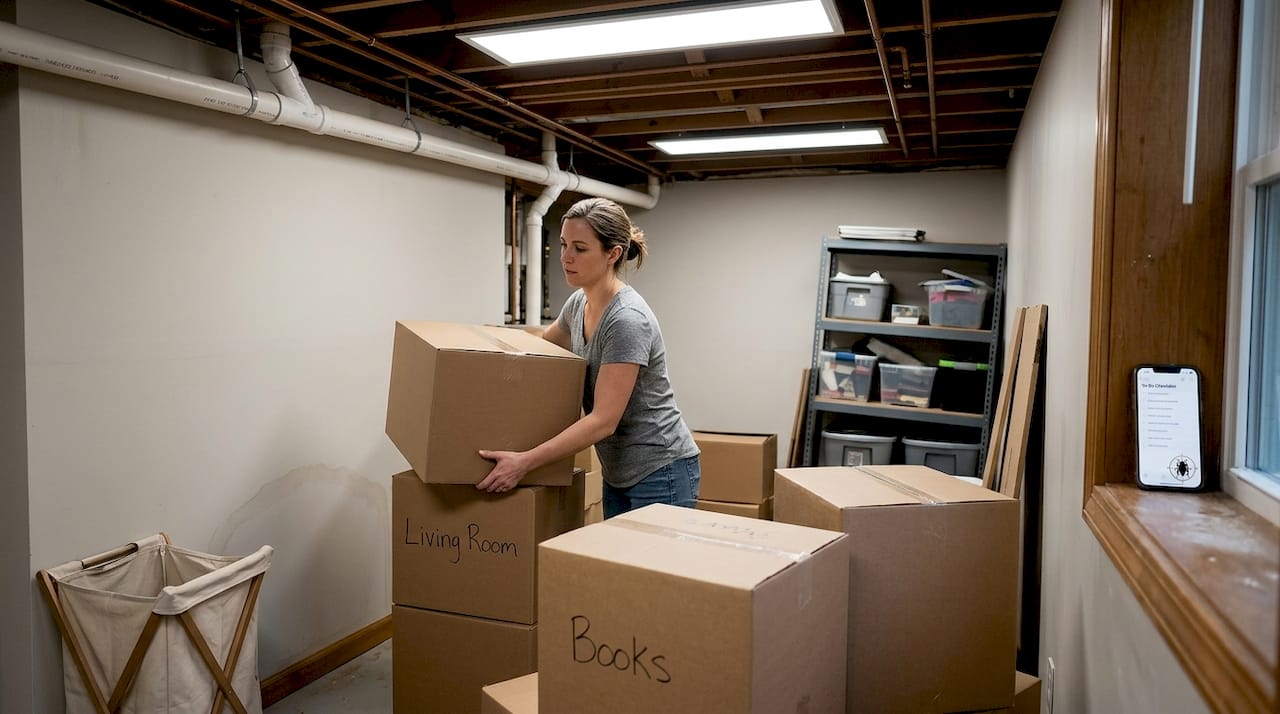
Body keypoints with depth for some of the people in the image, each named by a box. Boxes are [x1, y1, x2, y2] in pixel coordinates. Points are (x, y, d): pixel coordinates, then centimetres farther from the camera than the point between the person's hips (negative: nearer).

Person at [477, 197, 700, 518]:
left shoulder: (627, 320, -24)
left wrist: (525, 461, -29)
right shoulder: (578, 303, 3)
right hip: (619, 474, 9)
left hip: (661, 475, -9)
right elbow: (544, 342, 25)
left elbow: (603, 420, -26)